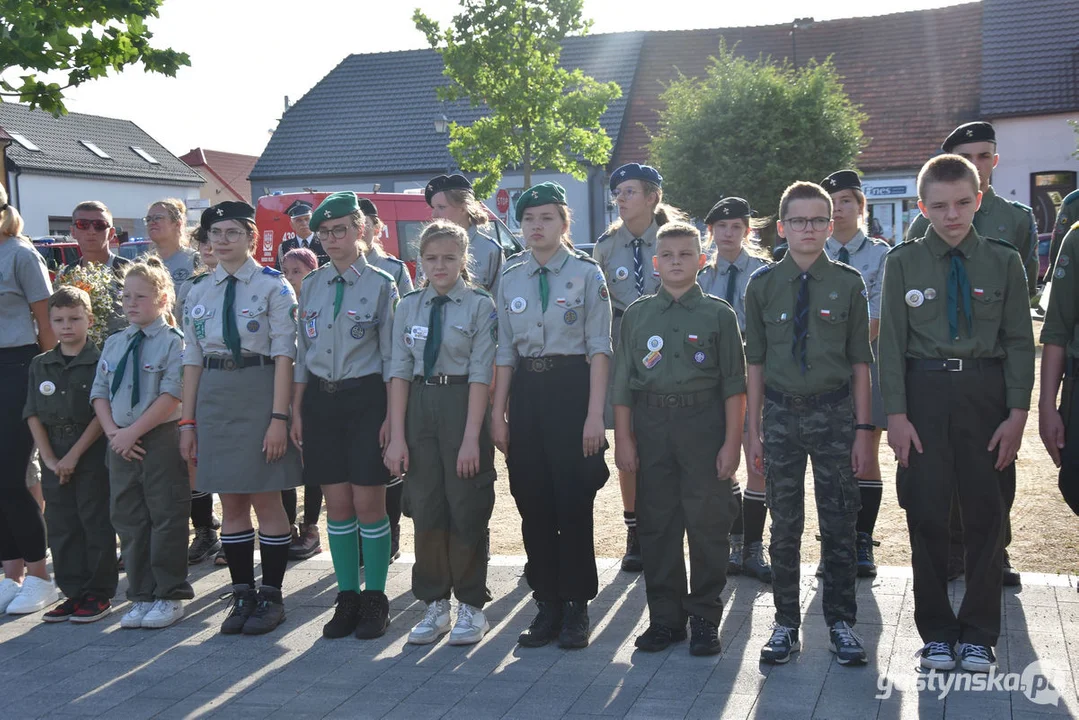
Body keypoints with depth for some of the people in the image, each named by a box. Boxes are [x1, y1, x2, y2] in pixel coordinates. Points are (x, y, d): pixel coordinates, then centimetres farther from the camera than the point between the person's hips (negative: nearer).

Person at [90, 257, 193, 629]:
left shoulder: (172, 341, -8)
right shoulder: (113, 344, 12)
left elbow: (172, 395, -16)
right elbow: (99, 392, 12)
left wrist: (133, 432, -17)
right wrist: (113, 432, -4)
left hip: (160, 441, -6)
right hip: (120, 444, 6)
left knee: (165, 518, 0)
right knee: (128, 520, 10)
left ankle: (169, 596, 11)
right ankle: (141, 596, 21)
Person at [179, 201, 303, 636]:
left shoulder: (273, 286, -4)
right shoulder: (199, 292, 10)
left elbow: (283, 354, -8)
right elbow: (193, 358, 11)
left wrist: (279, 417, -15)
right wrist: (188, 420, 8)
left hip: (259, 391, -4)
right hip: (213, 396, 5)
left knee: (266, 500, 1)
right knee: (231, 503, 9)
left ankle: (271, 597, 12)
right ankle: (242, 596, 19)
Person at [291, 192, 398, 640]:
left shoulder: (381, 285, -2)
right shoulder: (310, 286, 10)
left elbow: (391, 356, -3)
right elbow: (303, 352, 13)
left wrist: (392, 416, -9)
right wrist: (296, 410, 8)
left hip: (366, 397, -4)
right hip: (321, 398, 4)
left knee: (368, 503, -2)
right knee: (336, 504, 6)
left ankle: (375, 599, 11)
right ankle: (347, 597, 16)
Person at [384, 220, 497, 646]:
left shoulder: (480, 305, -6)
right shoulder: (408, 307, 6)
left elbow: (480, 373, -11)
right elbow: (400, 371, 3)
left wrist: (471, 438, -16)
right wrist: (397, 435, -4)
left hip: (462, 403, -4)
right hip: (419, 405, 4)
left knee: (466, 510, 3)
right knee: (426, 510, 9)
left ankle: (471, 607, 17)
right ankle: (435, 605, 22)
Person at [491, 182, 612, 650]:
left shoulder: (586, 273, -2)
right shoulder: (510, 278, 10)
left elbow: (598, 347, -5)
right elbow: (505, 351, 11)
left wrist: (594, 413, -12)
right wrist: (497, 413, 6)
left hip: (571, 386, -4)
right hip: (525, 390, 4)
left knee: (574, 500, -1)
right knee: (532, 501, 7)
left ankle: (576, 606, 12)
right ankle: (547, 603, 19)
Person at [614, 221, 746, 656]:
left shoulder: (718, 314, 4)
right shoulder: (637, 314, 9)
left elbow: (734, 384, 1)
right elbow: (623, 381, 9)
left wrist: (732, 441, -5)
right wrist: (623, 438, 3)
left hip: (704, 424, -2)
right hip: (652, 425, 2)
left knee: (708, 523, 1)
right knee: (656, 524, 6)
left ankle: (705, 619, 14)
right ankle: (665, 616, 18)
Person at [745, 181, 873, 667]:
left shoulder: (848, 283, 0)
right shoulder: (763, 285, 2)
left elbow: (860, 361, 2)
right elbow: (755, 363, 4)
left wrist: (862, 428, -2)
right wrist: (754, 431, 2)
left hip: (834, 412, 0)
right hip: (780, 412, 1)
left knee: (839, 523, 6)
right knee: (785, 525, 8)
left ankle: (841, 623, 20)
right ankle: (786, 624, 20)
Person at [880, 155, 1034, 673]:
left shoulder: (1003, 261, 3)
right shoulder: (903, 263, 2)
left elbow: (1020, 342, 4)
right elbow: (892, 344, 1)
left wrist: (1017, 413, -4)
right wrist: (896, 414, -6)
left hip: (986, 391, 1)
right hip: (925, 391, 0)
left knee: (985, 513, 5)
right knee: (926, 513, 3)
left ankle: (979, 633, 19)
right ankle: (935, 630, 18)